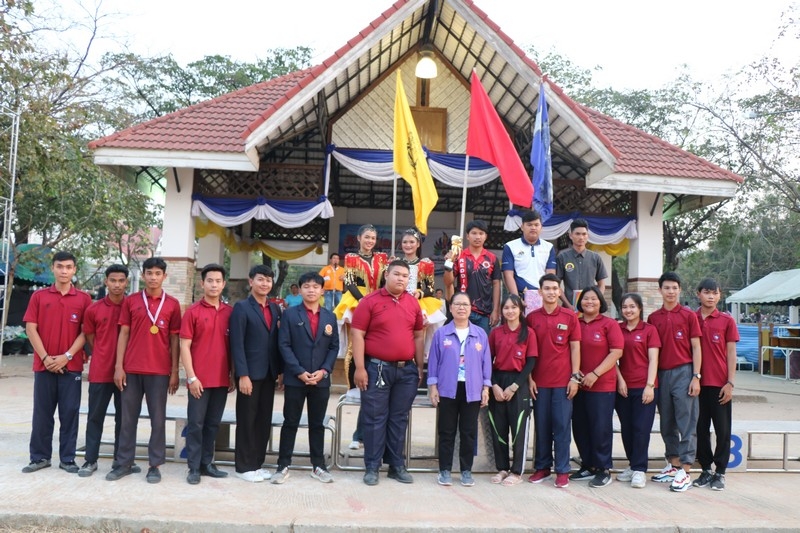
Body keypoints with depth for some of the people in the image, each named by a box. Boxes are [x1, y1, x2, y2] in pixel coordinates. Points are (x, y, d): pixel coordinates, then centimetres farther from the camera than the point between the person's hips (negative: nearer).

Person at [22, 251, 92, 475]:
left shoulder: (83, 299, 3)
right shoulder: (39, 296, 6)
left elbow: (85, 332, -1)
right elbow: (30, 328, 0)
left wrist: (67, 356, -11)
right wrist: (45, 357, -9)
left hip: (71, 366, -1)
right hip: (43, 365, 1)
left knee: (70, 412, 3)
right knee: (42, 412, 7)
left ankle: (67, 458, 13)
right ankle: (40, 457, 20)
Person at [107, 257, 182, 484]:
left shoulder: (172, 304, 3)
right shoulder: (130, 301, 5)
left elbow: (174, 339, 4)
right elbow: (124, 334, 5)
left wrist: (175, 371, 0)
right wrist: (118, 366, -1)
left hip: (159, 371, -1)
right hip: (131, 369, 1)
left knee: (158, 419, 4)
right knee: (128, 418, 9)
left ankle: (155, 465, 13)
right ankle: (124, 463, 20)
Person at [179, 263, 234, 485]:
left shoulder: (230, 312, 6)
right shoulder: (193, 311, -4)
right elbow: (185, 346, -5)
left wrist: (233, 375, 7)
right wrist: (191, 377, -11)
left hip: (222, 379, 4)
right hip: (199, 379, -3)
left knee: (213, 424, 12)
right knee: (196, 423, 3)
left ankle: (207, 463, 22)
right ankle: (194, 467, 12)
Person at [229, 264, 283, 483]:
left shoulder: (275, 309, 11)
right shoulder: (241, 308, -5)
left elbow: (278, 342, 12)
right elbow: (237, 344, -12)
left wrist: (281, 371, 7)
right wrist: (243, 375, -18)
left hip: (269, 374, 6)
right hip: (250, 374, -5)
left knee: (264, 420, 11)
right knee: (247, 421, 4)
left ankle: (257, 463, 22)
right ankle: (244, 466, 15)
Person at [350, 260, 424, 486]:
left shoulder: (413, 303, 9)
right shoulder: (370, 301, -5)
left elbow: (418, 337, 14)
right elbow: (357, 334, -8)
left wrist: (420, 367, 11)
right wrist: (360, 368, -13)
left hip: (407, 369, 4)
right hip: (377, 368, -4)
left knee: (399, 418, 11)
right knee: (374, 418, 3)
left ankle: (397, 465, 22)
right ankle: (372, 467, 13)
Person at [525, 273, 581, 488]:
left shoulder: (570, 317, 1)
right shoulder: (531, 318, 3)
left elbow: (575, 348, 3)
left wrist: (575, 377, -3)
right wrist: (529, 378, 0)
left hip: (563, 381, -1)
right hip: (539, 381, 1)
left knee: (562, 426, 3)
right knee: (541, 426, 9)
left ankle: (562, 471, 12)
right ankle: (542, 467, 20)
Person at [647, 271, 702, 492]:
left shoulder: (689, 315, 1)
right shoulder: (653, 318, 9)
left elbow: (696, 348, 0)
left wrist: (696, 377, -6)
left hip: (683, 372, -4)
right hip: (662, 374, 4)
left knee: (686, 423, -3)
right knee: (667, 423, 10)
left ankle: (685, 471, 0)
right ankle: (673, 465, 21)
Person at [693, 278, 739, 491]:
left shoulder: (727, 321, 1)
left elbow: (731, 353, 1)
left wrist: (730, 383, -4)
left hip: (719, 384, -1)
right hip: (697, 383, 2)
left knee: (722, 429, 5)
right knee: (700, 428, 8)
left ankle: (720, 473, 16)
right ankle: (706, 470, 20)